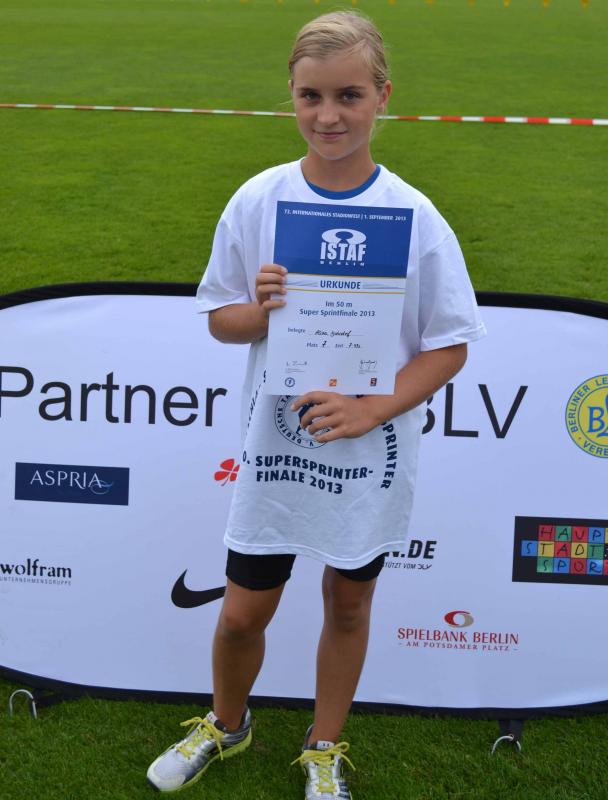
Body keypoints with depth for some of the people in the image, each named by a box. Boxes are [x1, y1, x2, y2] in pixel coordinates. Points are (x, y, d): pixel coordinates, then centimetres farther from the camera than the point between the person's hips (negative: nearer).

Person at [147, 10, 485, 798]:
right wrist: (263, 311, -20)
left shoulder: (414, 216, -11)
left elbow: (450, 344, -6)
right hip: (275, 444, 1)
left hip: (372, 456, 0)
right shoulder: (256, 201, -7)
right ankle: (227, 724, 43)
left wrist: (375, 408, -19)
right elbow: (220, 317, 3)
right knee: (244, 612, 10)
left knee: (348, 605, 16)